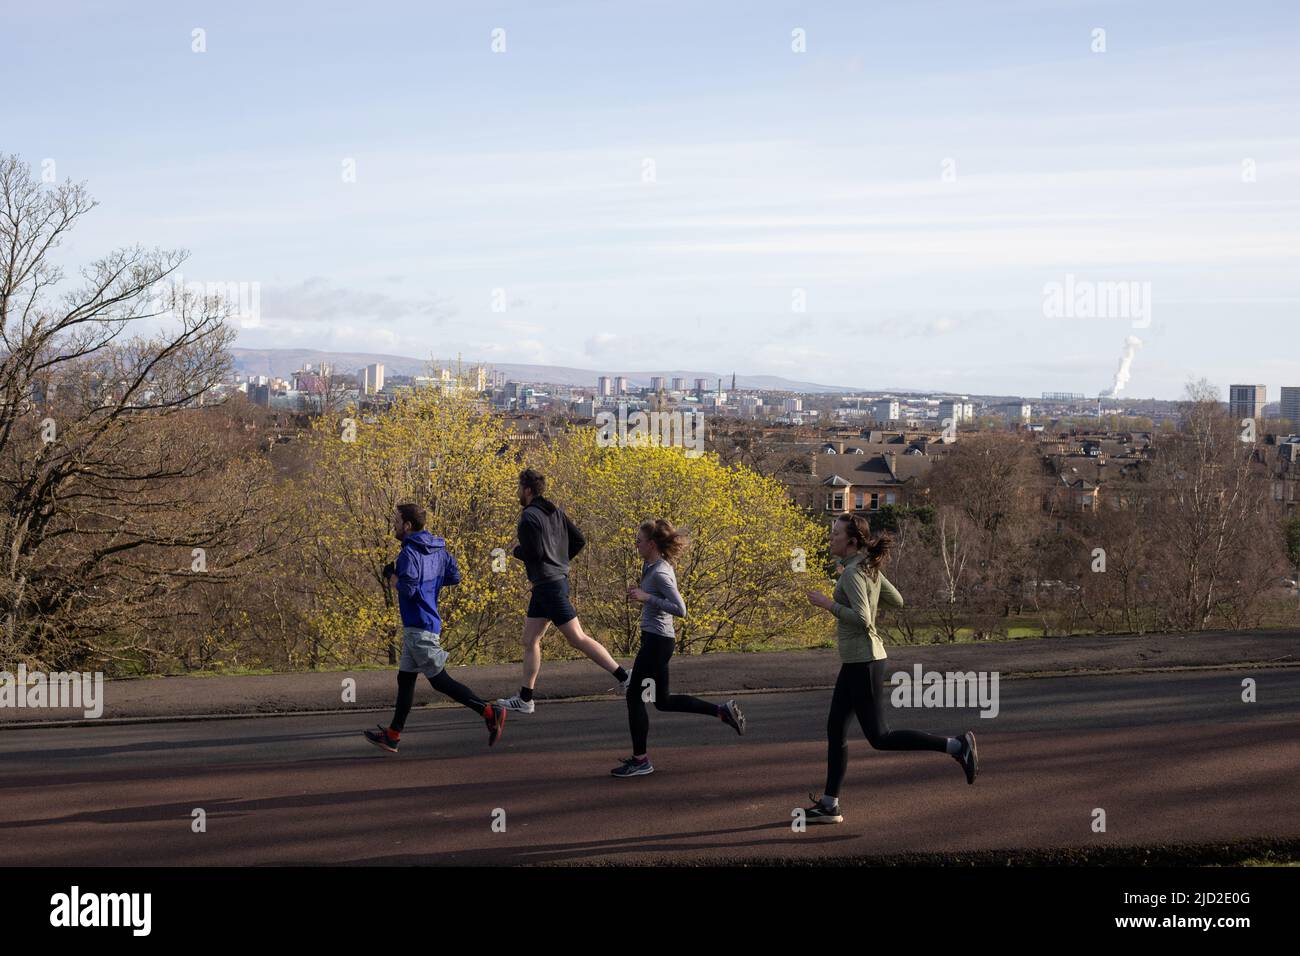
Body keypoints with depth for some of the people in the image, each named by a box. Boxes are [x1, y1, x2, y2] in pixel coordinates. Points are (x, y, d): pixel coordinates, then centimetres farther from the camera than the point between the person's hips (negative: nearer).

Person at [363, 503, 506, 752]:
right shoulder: (438, 549, 11)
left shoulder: (409, 553, -16)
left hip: (419, 627, -10)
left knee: (440, 680, -7)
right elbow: (454, 577, 15)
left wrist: (394, 579, -5)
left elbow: (408, 588, -24)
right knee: (405, 678, 14)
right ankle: (392, 736, 19)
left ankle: (489, 712, -12)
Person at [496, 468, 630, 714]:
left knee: (578, 639, -7)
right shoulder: (555, 512, 12)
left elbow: (534, 552, -23)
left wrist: (516, 550, -3)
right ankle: (525, 699, 13)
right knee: (530, 640, 11)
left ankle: (624, 677, -6)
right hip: (548, 583, 10)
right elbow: (579, 540, 12)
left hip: (550, 587, -10)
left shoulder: (529, 517, -15)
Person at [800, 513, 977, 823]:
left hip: (862, 661, -10)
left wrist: (826, 603, -18)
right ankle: (829, 805, 12)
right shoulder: (869, 567, 9)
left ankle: (956, 746, -7)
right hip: (859, 660, 10)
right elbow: (896, 600, 20)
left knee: (879, 737, -6)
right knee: (835, 730, 10)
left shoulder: (852, 573, -19)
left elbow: (862, 620, -28)